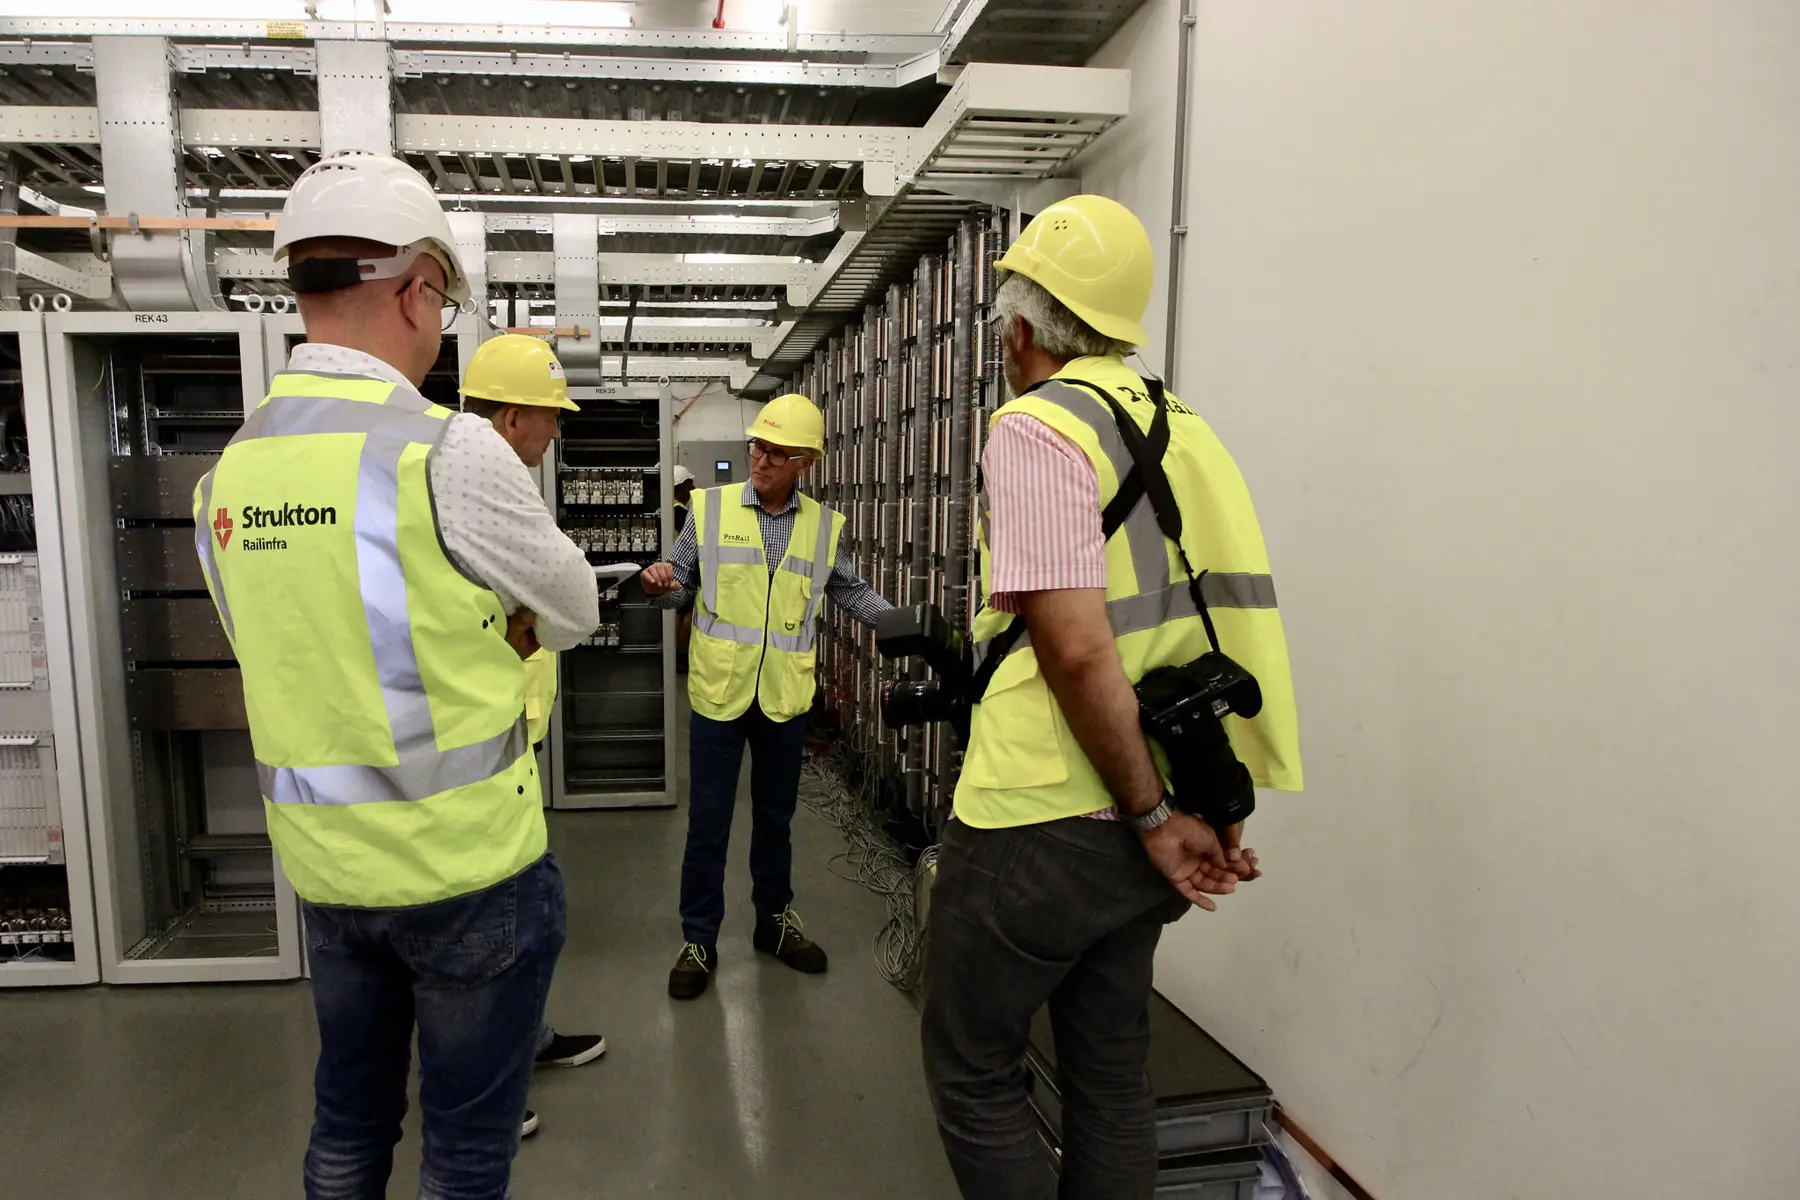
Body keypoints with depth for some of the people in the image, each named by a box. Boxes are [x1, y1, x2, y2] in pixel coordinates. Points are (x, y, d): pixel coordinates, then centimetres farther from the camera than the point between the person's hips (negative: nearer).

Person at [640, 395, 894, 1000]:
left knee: (775, 817, 17)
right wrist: (661, 585, -20)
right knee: (708, 823, 6)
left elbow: (850, 592, 12)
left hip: (784, 697, 2)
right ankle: (698, 941, 21)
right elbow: (682, 587, 2)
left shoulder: (825, 526, 3)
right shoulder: (709, 508, -3)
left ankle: (774, 920, 36)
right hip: (718, 692, -2)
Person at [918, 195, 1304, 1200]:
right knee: (1113, 1070, 21)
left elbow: (1077, 648, -23)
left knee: (972, 1068, 12)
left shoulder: (1037, 428, -14)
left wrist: (1156, 817, -13)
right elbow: (1230, 620, 10)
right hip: (1136, 820, 8)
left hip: (1041, 824, -8)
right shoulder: (1185, 429, 10)